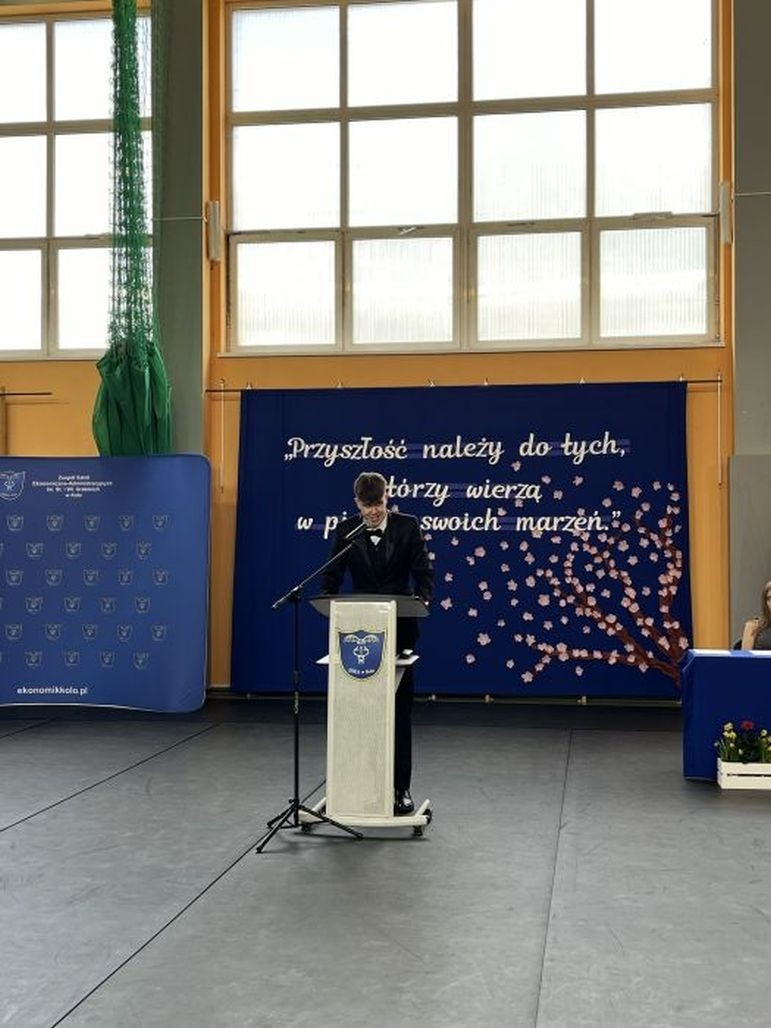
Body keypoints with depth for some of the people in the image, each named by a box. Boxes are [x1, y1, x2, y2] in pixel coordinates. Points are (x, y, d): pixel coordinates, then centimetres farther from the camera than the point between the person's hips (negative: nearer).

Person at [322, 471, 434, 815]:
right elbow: (332, 576, 2)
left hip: (399, 629, -1)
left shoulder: (407, 526, -2)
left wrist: (422, 599, -22)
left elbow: (423, 570, -3)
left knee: (400, 710, 1)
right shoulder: (346, 531, 2)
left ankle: (400, 787, 7)